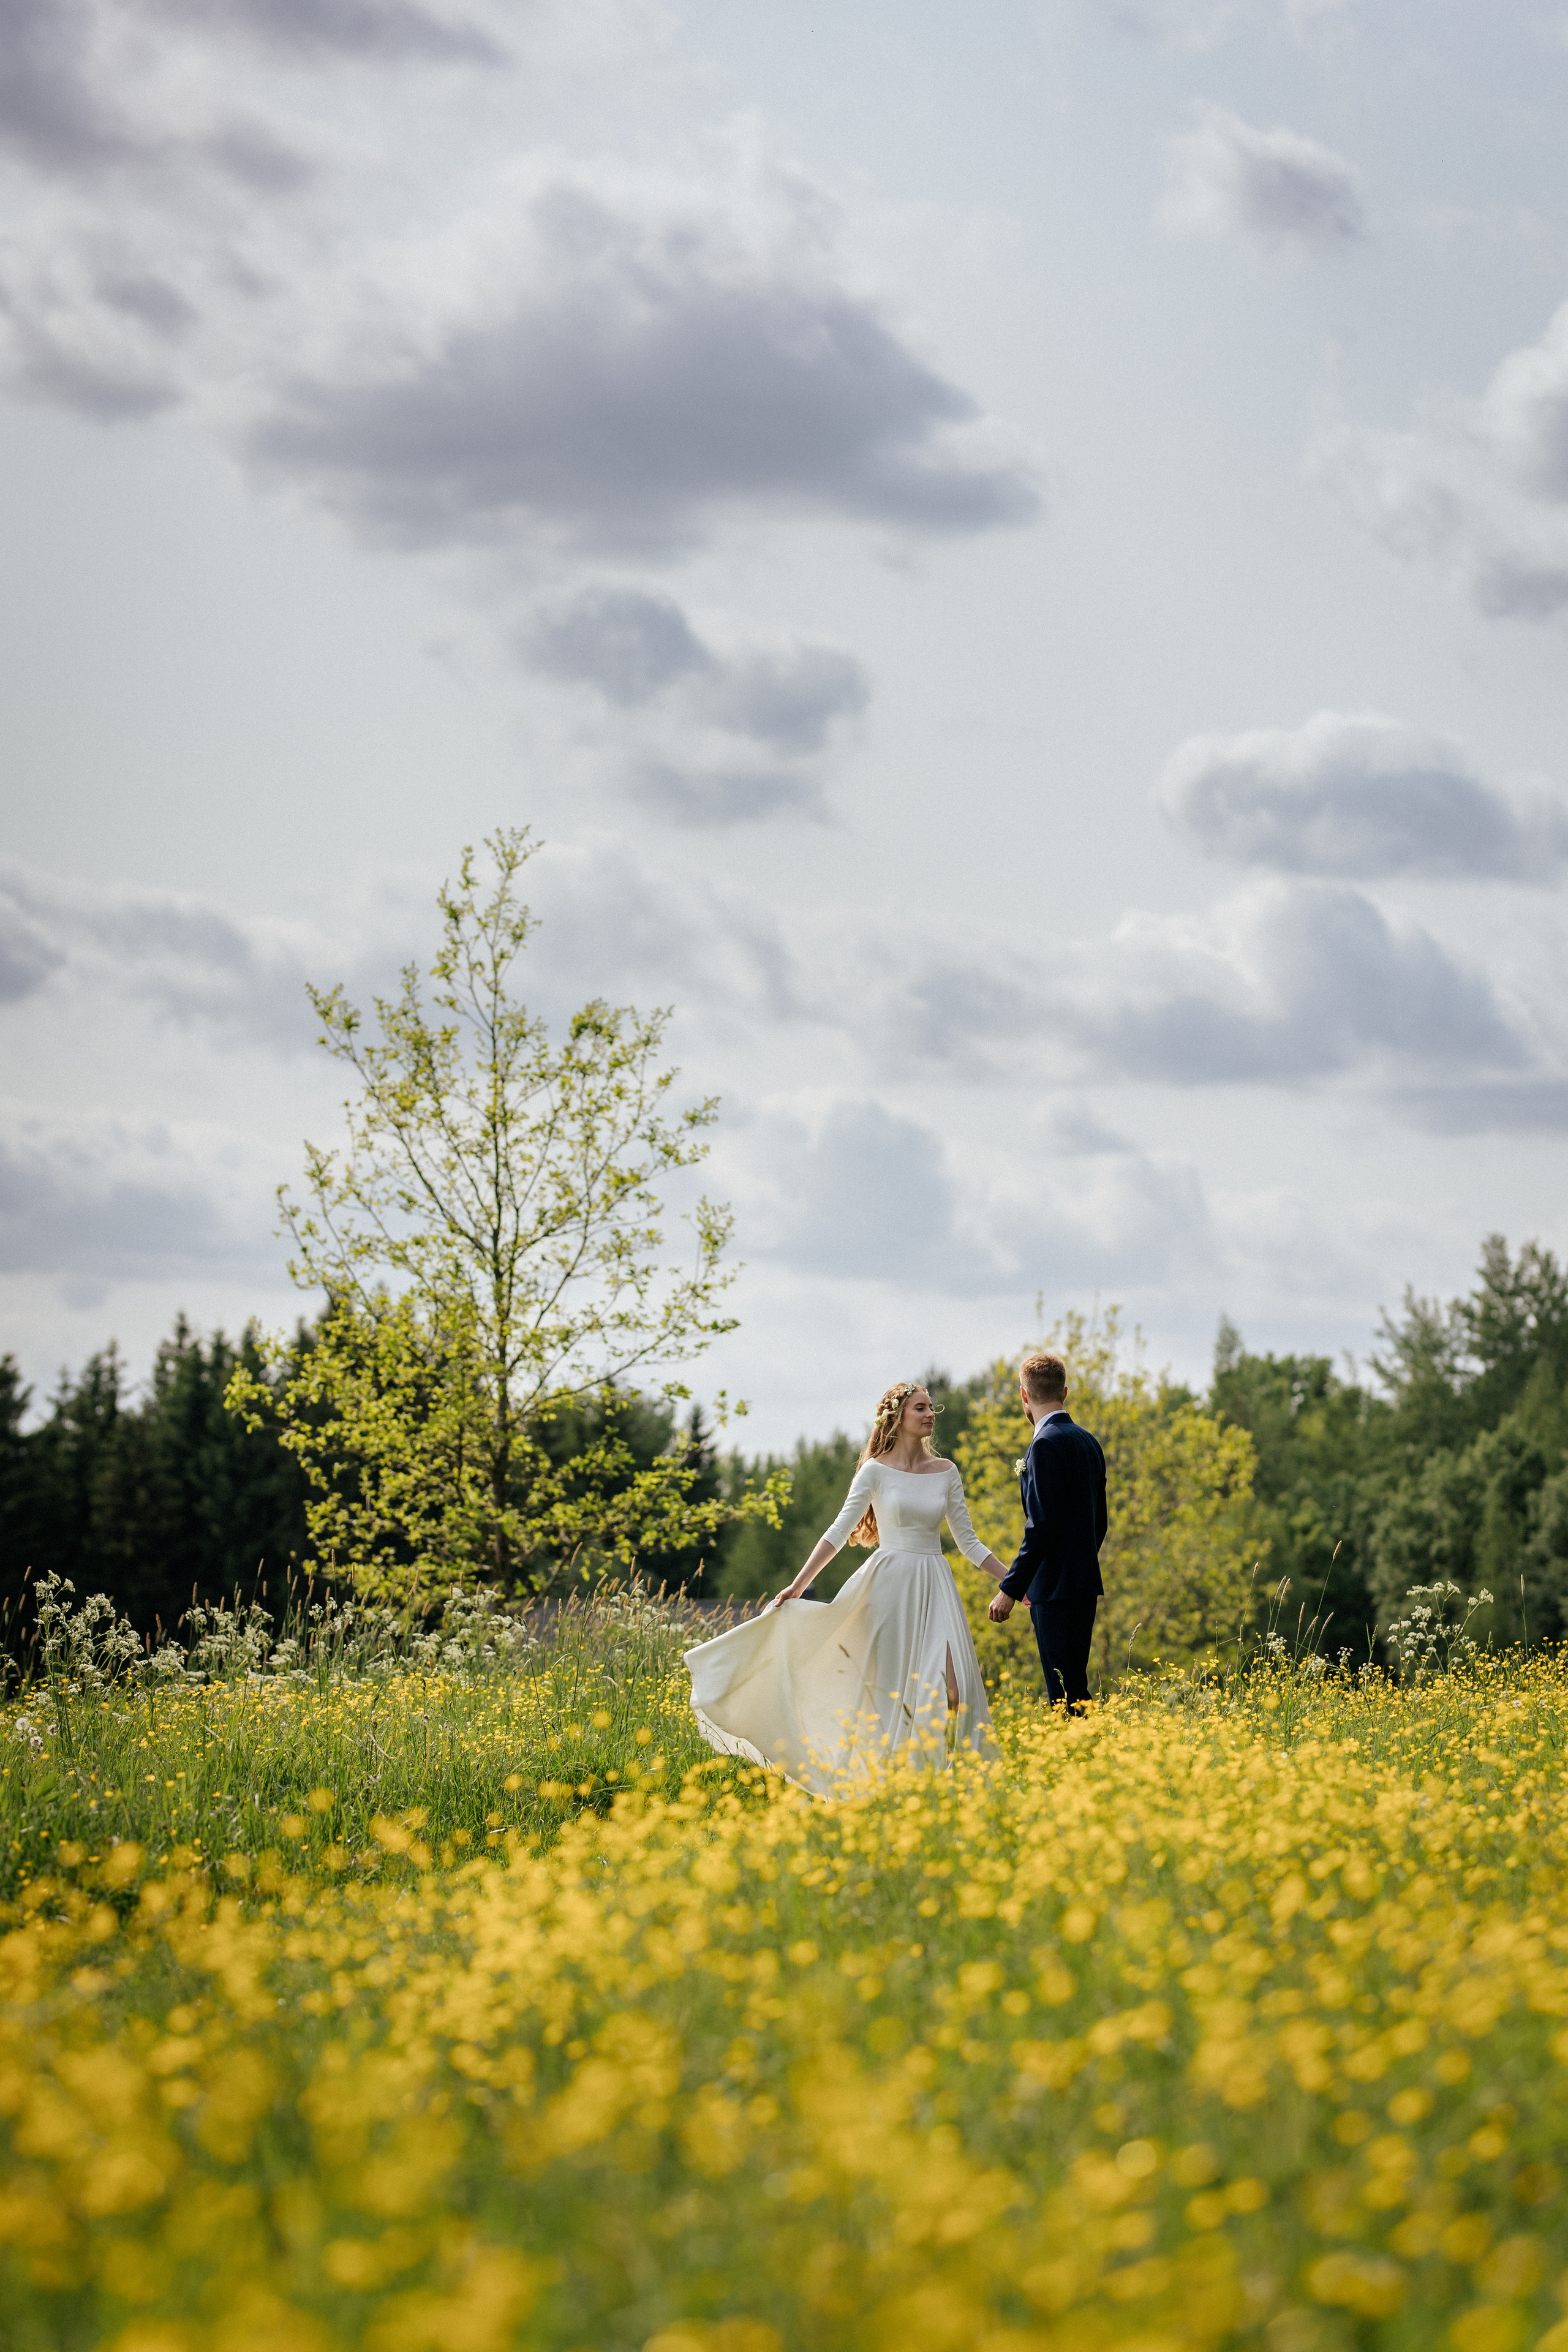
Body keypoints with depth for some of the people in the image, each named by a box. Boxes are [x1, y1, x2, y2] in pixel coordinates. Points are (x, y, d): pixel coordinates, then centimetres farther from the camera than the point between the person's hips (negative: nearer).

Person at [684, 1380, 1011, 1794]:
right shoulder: (876, 1471, -1)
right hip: (891, 1584, -3)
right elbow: (839, 1531, -3)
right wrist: (798, 1585, -10)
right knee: (891, 1687, -3)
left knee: (949, 1687, -11)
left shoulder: (946, 1473, 9)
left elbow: (968, 1540, 13)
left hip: (935, 1588, 3)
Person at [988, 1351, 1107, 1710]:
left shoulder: (1047, 1443, -14)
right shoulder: (1088, 1441, 14)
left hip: (1056, 1589, -9)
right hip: (1085, 1585, 9)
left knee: (1066, 1695, -9)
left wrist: (1011, 1589, -16)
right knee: (1075, 1690, 12)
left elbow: (1042, 1525, -19)